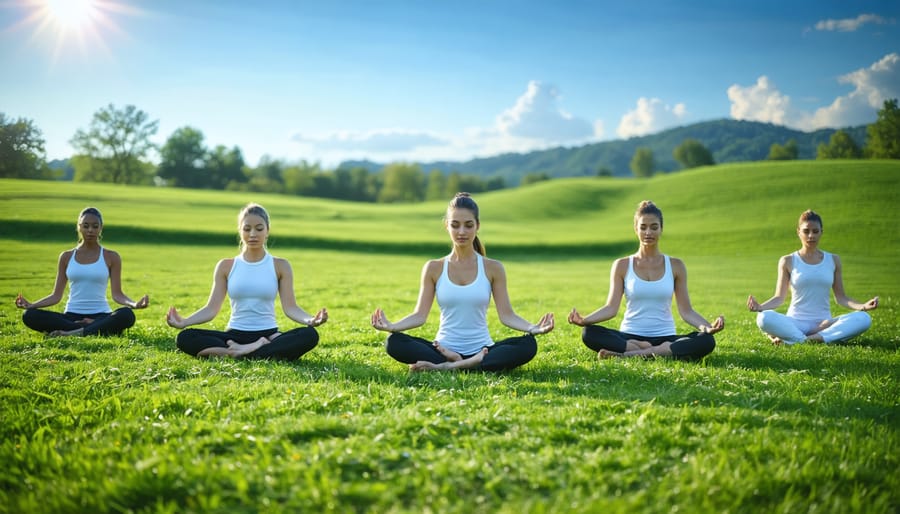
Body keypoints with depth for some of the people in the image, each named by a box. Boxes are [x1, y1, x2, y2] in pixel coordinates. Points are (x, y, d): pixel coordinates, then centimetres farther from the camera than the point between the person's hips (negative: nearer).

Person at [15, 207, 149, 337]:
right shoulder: (67, 257, 11)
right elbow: (56, 296, 10)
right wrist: (31, 305, -6)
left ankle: (74, 333, -32)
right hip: (72, 317, 2)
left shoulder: (111, 257, 6)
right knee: (29, 315, -25)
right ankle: (91, 329, -27)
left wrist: (134, 304, -21)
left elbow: (117, 294, 0)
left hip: (101, 316, -2)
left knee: (126, 314, -36)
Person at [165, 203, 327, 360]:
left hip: (268, 335, -1)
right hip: (234, 336, 1)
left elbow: (290, 307, -3)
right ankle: (266, 352, -31)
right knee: (185, 338, -26)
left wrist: (310, 320, -25)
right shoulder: (226, 266, 7)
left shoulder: (280, 266, 5)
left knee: (310, 335, -32)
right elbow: (212, 308, 2)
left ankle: (238, 353, -30)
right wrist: (184, 322, -16)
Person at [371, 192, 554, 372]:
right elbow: (420, 315, 0)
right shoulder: (434, 268, 4)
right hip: (443, 350, 0)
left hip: (481, 350, 1)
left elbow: (507, 315, -1)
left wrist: (532, 328, -20)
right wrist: (391, 326, -19)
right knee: (394, 342, -27)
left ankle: (447, 367, -28)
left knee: (528, 345, -29)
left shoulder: (493, 268, 3)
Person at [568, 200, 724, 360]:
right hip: (630, 337, -1)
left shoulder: (675, 266, 7)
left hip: (665, 338, 1)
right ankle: (664, 353, -29)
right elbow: (611, 308, -1)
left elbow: (686, 310, 4)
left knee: (706, 341, -30)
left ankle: (627, 355, -29)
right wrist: (584, 320, -20)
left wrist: (707, 326, -17)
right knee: (589, 334, -30)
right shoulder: (622, 265, 6)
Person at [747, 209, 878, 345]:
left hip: (823, 323, 3)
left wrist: (862, 306, -8)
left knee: (864, 318, -27)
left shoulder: (833, 260, 10)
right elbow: (779, 297, 2)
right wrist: (760, 306, -18)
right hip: (795, 323, -3)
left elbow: (840, 297, 11)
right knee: (764, 318, -33)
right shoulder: (788, 261, 4)